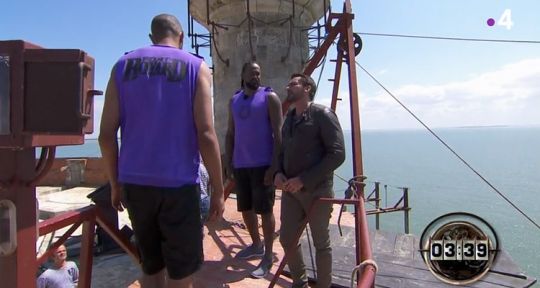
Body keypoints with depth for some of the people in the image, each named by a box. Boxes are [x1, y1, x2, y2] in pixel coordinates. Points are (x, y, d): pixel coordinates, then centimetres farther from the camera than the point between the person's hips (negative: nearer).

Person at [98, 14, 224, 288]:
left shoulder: (123, 66, 9)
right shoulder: (196, 66, -1)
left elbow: (106, 134, 3)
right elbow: (206, 135, -11)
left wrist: (115, 183, 13)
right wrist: (218, 189, -4)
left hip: (135, 182, 4)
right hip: (178, 183, -4)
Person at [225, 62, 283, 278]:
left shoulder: (269, 97, -3)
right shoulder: (234, 101, 13)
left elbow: (278, 133, -9)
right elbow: (230, 133, 15)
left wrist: (274, 165, -15)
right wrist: (228, 161, 8)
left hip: (263, 164, -6)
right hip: (240, 165, 6)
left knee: (264, 209, -1)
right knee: (245, 208, 15)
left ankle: (268, 256, 11)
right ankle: (256, 245, 34)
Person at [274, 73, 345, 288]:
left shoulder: (323, 115, -9)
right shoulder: (289, 117, 12)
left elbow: (337, 154, -15)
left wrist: (304, 179, -18)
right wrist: (278, 172, -2)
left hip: (316, 190, -6)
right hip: (290, 190, 7)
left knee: (321, 244, 7)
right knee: (287, 239, 11)